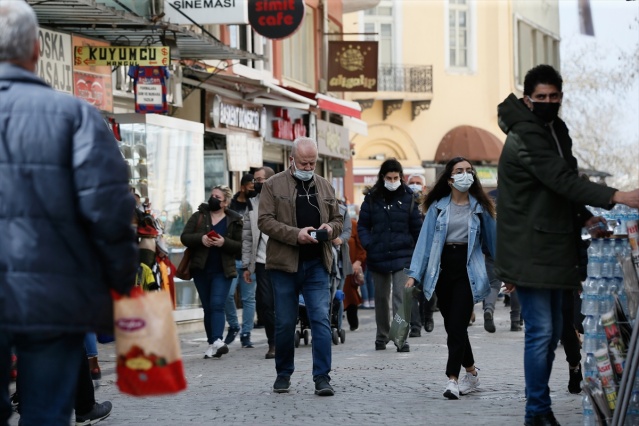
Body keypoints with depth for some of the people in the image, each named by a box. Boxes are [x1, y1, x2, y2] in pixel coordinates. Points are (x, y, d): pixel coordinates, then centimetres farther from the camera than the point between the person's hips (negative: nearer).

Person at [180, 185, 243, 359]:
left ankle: (217, 341, -28)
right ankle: (212, 343, 12)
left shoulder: (234, 221, 3)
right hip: (201, 270, 3)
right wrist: (200, 239, -17)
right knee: (207, 308, 6)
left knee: (217, 304, -16)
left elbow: (241, 245, -1)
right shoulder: (198, 217, 7)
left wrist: (224, 243, -18)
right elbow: (184, 237, 1)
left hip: (222, 271, -3)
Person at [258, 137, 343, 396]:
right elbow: (265, 221, -8)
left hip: (317, 265, 2)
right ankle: (283, 374, 21)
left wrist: (330, 228, -5)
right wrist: (296, 234, -19)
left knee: (321, 319, -7)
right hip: (284, 264, -2)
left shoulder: (325, 187, 13)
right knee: (285, 323, 6)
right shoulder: (274, 186, 0)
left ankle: (322, 377, -5)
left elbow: (338, 220, 20)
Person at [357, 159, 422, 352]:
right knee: (381, 298, 13)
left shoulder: (408, 197, 2)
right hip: (378, 257, 2)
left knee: (400, 297, -11)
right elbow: (362, 225, 7)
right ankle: (381, 336, 25)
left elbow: (416, 227, 6)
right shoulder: (372, 198, 3)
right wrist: (368, 245, -7)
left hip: (402, 256, -2)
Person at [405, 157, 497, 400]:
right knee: (452, 325, 9)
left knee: (457, 325, -13)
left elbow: (493, 240, 10)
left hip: (468, 270, -2)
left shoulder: (480, 207, 5)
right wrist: (414, 273, -6)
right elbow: (425, 239, 2)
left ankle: (452, 379, -17)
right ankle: (471, 374, 25)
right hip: (442, 268, 2)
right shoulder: (438, 207, 5)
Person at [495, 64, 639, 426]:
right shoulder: (526, 136, -16)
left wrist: (584, 217, 3)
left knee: (552, 331, 14)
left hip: (552, 249, 10)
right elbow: (562, 180, -26)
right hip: (530, 251, -10)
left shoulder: (555, 131, 15)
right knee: (540, 331, -10)